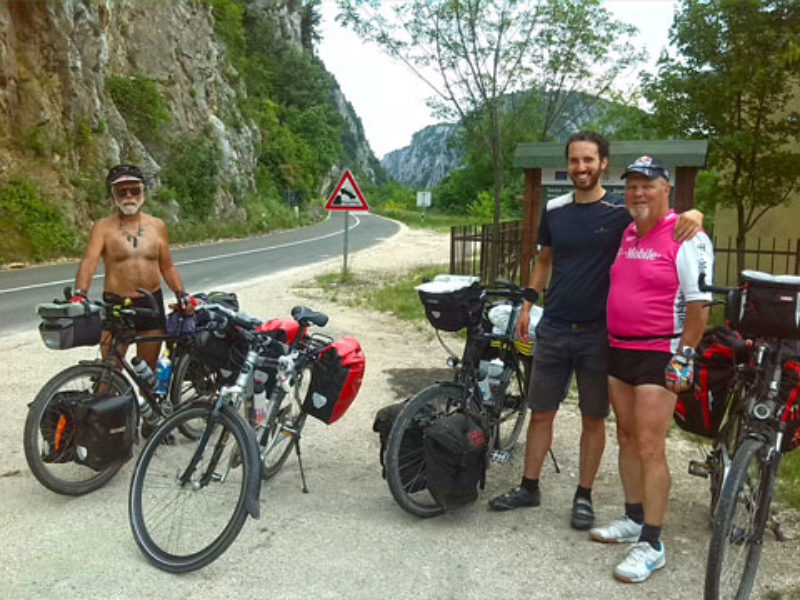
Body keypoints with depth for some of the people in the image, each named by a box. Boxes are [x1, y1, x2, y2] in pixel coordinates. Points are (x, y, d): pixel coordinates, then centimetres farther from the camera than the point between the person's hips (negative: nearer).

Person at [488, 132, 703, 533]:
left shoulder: (621, 212, -6)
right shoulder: (554, 210, 5)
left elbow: (664, 221, -6)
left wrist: (691, 215, -29)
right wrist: (527, 306, 11)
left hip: (598, 334, -3)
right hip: (553, 330, 3)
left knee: (593, 418, 9)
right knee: (541, 412, 10)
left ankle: (584, 496, 23)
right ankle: (529, 488, 25)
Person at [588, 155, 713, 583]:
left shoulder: (687, 239, -11)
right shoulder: (624, 235, 11)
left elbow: (699, 303, -14)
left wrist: (684, 356, -18)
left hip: (659, 354, -8)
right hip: (619, 350, 8)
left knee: (649, 448, -7)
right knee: (627, 439, 15)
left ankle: (651, 544, 3)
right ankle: (634, 519, 29)